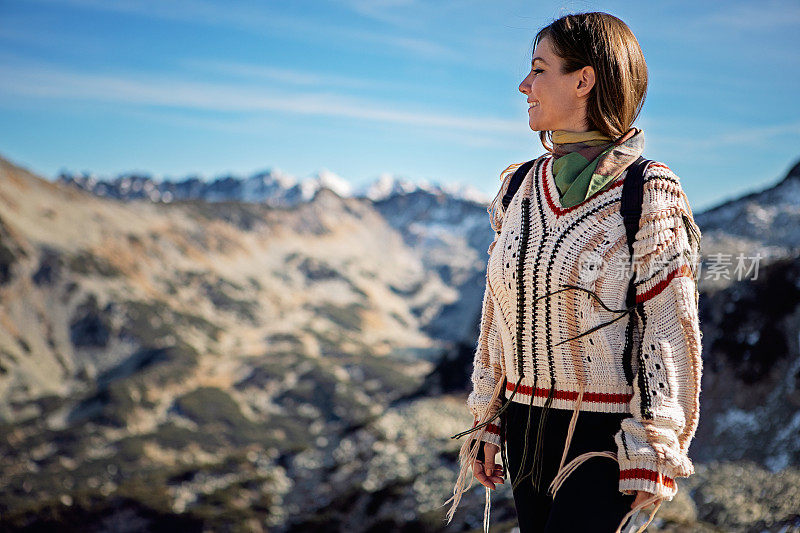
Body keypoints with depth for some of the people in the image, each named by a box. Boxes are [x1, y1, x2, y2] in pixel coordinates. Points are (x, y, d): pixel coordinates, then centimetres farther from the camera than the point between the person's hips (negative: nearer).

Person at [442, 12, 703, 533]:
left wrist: (654, 452, -12)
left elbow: (670, 329, -10)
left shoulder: (647, 193, -10)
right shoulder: (521, 186, 6)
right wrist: (488, 421, 10)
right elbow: (498, 312, 11)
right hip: (527, 428, 6)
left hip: (607, 432, -6)